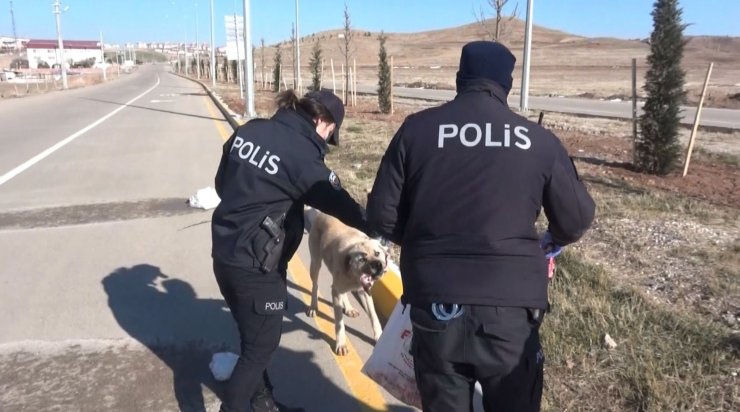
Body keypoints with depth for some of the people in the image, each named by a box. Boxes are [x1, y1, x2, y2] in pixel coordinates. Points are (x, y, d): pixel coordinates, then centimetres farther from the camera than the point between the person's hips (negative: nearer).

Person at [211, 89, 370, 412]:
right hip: (257, 265, -8)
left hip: (224, 253, 8)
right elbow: (337, 202, -11)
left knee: (253, 338, 22)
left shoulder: (249, 129, 4)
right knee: (260, 346, 9)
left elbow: (222, 183, 14)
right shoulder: (302, 154, -18)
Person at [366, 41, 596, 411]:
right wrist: (552, 242, 30)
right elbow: (577, 219, 8)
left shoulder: (417, 128, 0)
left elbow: (382, 215, 1)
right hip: (510, 309, 0)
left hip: (436, 306, 1)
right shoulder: (538, 139, 0)